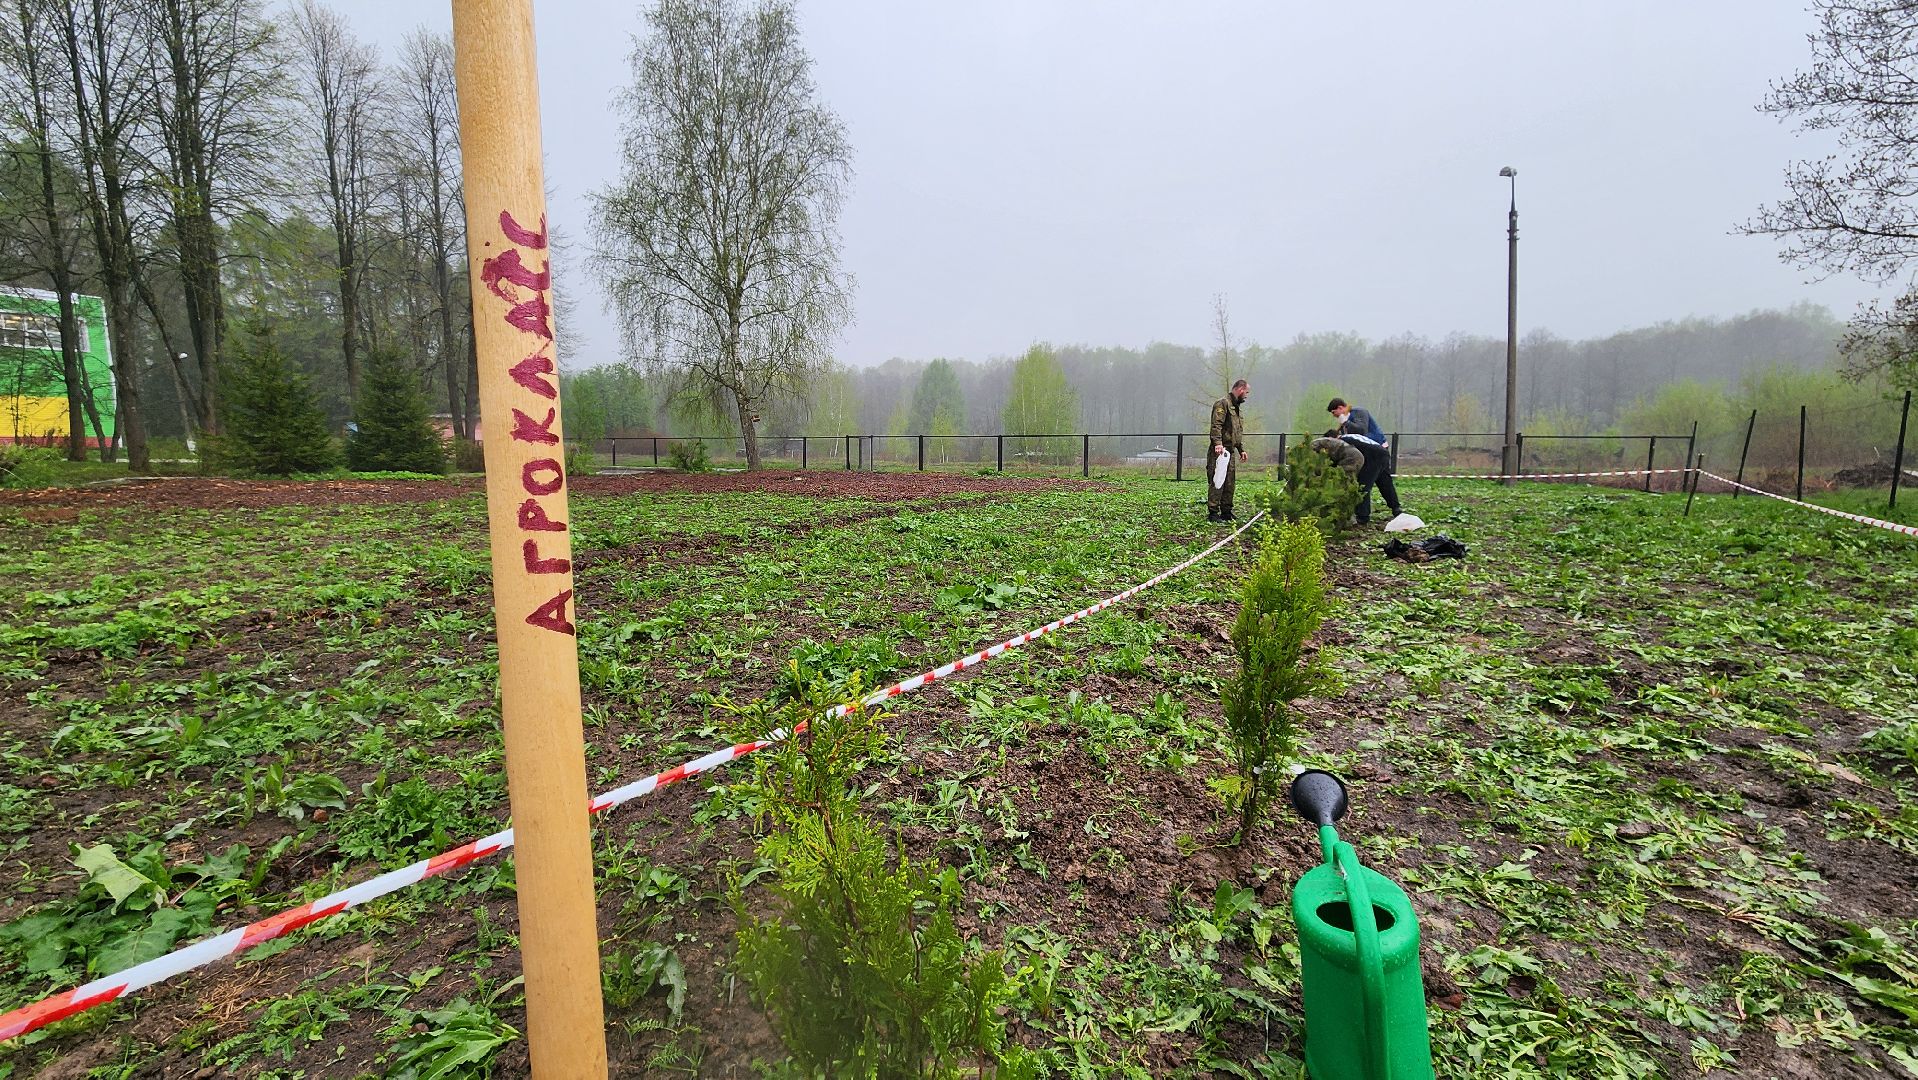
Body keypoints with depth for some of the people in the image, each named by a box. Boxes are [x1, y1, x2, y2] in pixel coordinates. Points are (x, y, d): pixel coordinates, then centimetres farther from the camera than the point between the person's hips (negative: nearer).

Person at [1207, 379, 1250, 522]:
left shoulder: (1235, 407, 25)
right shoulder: (1223, 403, -7)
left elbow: (1239, 432, 30)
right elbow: (1216, 426, -19)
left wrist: (1241, 449, 24)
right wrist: (1218, 443, -30)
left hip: (1230, 451, 10)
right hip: (1220, 451, -10)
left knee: (1229, 483, 10)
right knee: (1217, 482, -10)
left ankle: (1226, 512, 17)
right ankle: (1213, 513, -9)